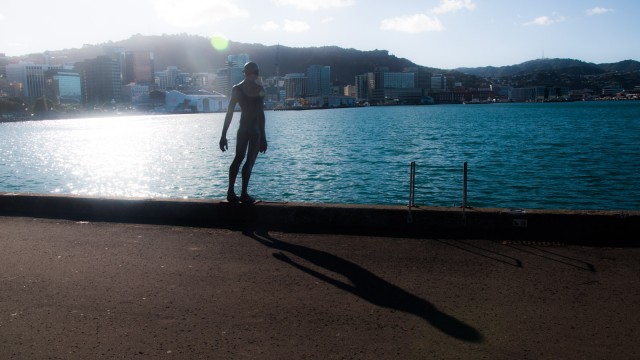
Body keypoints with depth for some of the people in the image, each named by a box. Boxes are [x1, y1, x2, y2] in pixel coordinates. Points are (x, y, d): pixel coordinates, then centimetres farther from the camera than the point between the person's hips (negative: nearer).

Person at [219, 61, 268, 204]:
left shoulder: (236, 89, 4)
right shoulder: (259, 89, -8)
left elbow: (229, 114, 2)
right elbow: (261, 114, -14)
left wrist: (223, 136, 6)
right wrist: (263, 137, -13)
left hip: (242, 128, 4)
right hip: (255, 129, -4)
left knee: (238, 158, 14)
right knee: (250, 161, -1)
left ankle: (231, 192, 13)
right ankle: (244, 194, -1)